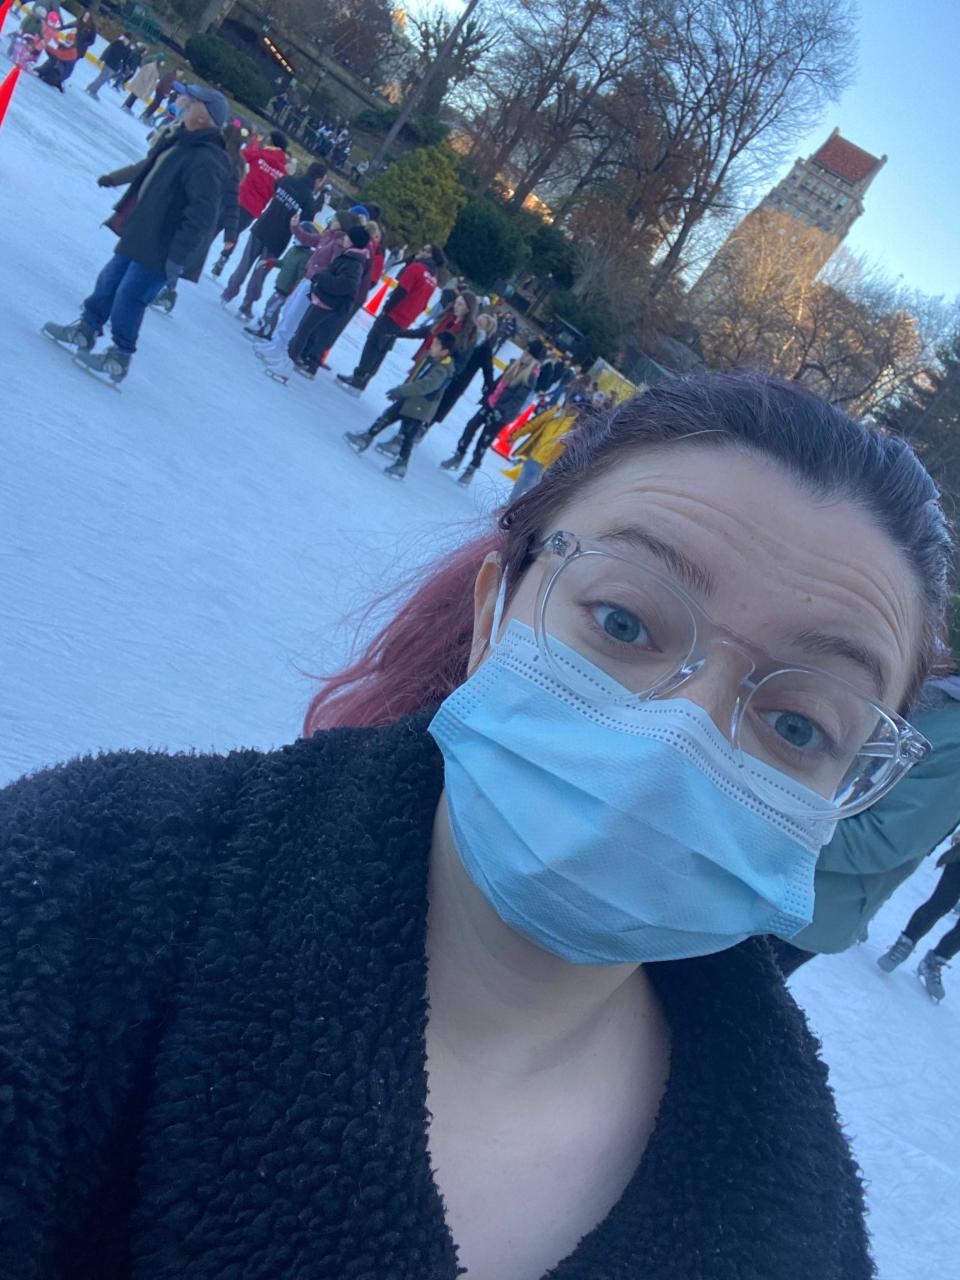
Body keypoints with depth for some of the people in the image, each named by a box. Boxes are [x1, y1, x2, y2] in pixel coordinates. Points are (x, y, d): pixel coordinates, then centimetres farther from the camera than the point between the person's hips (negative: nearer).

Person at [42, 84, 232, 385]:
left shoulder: (207, 162, -24)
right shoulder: (181, 142, 7)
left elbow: (202, 217, -29)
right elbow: (148, 170, 22)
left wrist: (178, 256, -28)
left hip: (160, 250, -9)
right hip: (141, 233, 9)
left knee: (129, 297, -5)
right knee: (110, 280, 17)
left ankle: (118, 360, 9)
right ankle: (85, 330, 33)